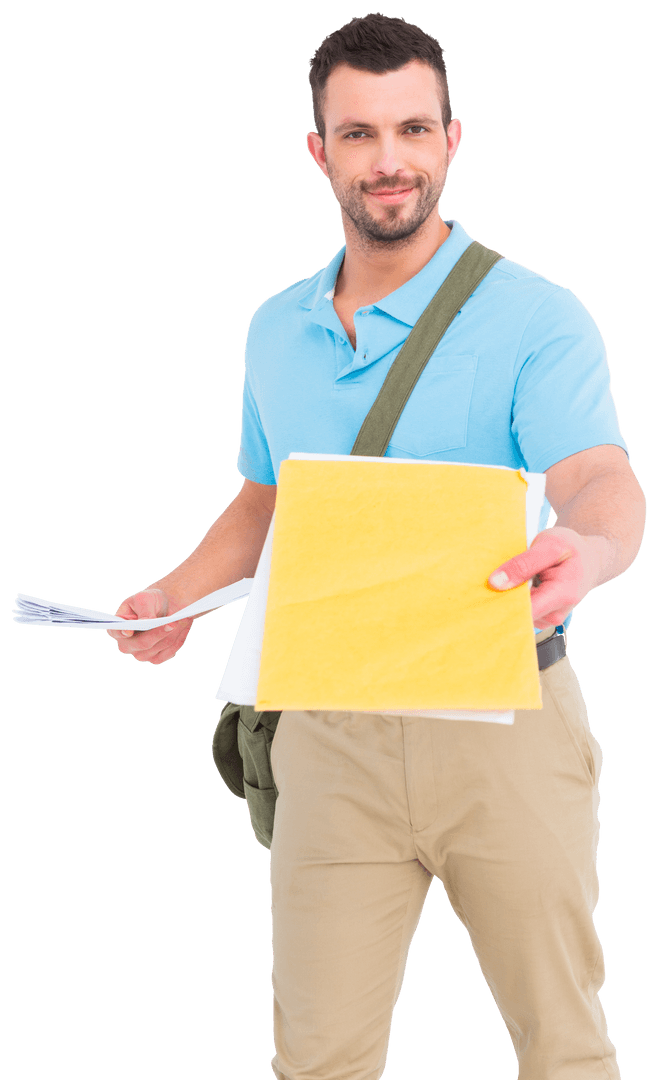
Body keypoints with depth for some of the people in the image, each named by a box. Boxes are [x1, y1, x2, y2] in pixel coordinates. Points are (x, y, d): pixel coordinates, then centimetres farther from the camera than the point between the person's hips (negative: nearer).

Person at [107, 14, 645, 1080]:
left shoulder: (535, 318, -7)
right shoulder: (275, 332, 10)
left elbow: (604, 484, -21)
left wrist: (584, 551, -44)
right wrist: (181, 594, 8)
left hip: (503, 721, -3)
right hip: (331, 734, 4)